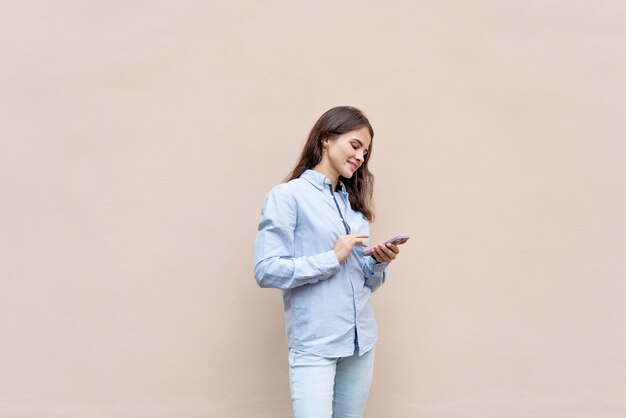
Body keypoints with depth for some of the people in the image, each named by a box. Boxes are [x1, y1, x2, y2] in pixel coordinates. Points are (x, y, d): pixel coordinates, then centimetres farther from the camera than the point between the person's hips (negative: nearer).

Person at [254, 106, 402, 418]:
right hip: (314, 344, -6)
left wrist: (378, 263, -4)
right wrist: (332, 258, -16)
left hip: (361, 339, 7)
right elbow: (266, 270, -14)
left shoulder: (353, 201, 15)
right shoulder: (287, 196, -5)